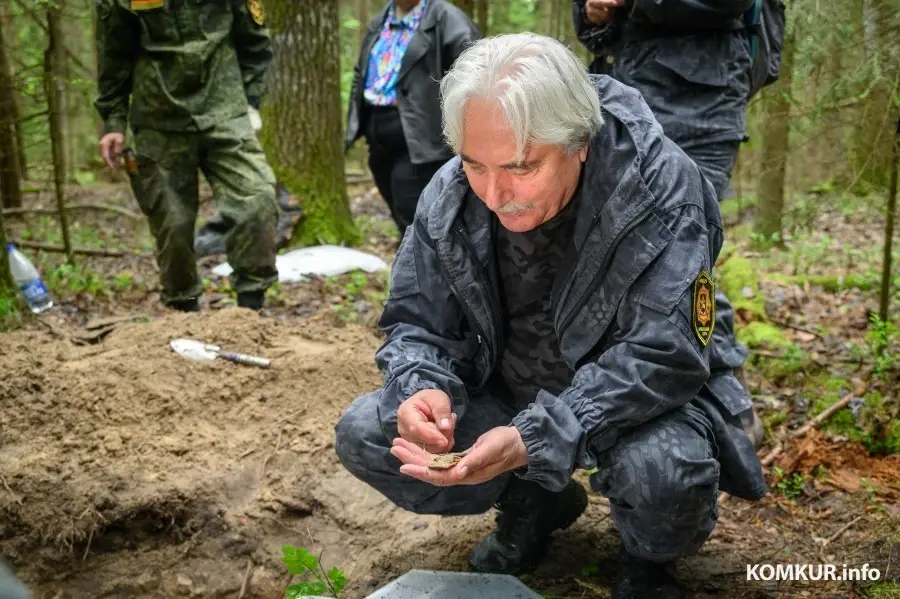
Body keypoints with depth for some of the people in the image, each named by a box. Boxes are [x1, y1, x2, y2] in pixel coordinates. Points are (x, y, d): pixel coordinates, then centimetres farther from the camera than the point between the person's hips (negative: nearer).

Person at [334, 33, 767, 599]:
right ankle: (534, 503, 13)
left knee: (664, 471, -37)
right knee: (363, 436, -11)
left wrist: (535, 441, -42)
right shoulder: (450, 194, -13)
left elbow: (661, 357, -31)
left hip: (640, 401, -4)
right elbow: (416, 323, -4)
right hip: (507, 394, 5)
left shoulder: (660, 190, -28)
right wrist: (423, 389, -28)